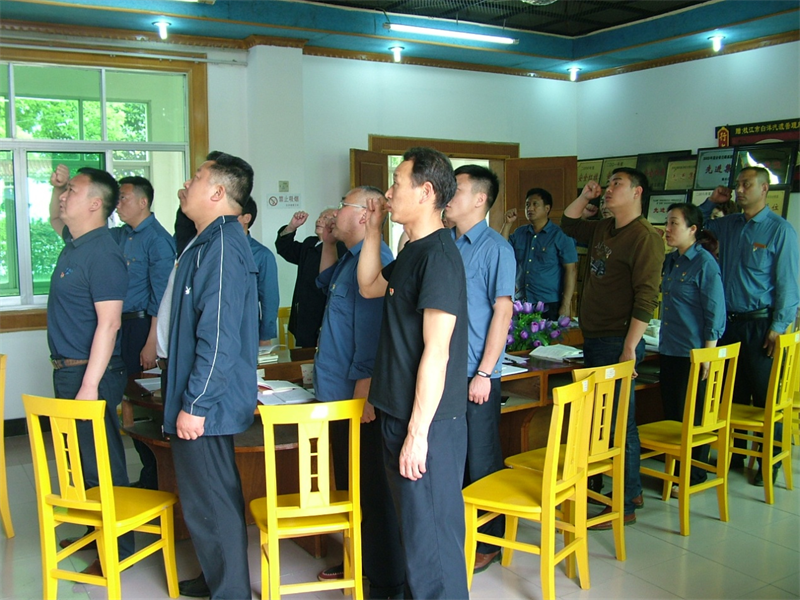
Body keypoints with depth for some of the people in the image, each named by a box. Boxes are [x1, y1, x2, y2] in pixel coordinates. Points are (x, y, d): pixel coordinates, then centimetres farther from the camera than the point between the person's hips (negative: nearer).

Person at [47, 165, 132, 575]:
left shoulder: (102, 254, -19)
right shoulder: (75, 241, 10)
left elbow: (108, 323, -24)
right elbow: (56, 220, 36)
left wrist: (90, 385, -27)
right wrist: (57, 187, 16)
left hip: (89, 373, -10)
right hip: (67, 370, 10)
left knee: (102, 464, -1)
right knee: (83, 460, 19)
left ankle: (119, 547, 12)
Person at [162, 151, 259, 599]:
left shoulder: (222, 245, -19)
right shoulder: (209, 240, 14)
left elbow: (220, 336, -26)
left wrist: (194, 404, -23)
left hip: (205, 407, -11)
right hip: (201, 398, 11)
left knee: (210, 503, 0)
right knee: (210, 497, 21)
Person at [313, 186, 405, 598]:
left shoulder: (372, 261, -19)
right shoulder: (351, 258, 13)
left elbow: (371, 335, -24)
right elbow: (326, 283, 34)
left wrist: (362, 394, -24)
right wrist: (327, 244, 20)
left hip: (358, 398, -10)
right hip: (341, 394, 11)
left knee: (372, 491, 1)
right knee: (353, 486, 21)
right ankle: (362, 562, 37)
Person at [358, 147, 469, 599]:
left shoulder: (439, 255, -19)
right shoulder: (414, 251, 11)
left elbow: (436, 352, -22)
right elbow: (369, 286, 27)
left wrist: (417, 432, -21)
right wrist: (374, 230, 17)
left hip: (428, 424, -10)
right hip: (399, 414, 10)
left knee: (431, 535, 2)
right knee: (413, 526, 22)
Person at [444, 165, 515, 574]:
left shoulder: (495, 248, -8)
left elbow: (502, 311, -13)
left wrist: (484, 373, -16)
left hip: (476, 374, -6)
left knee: (481, 462, 6)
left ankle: (488, 542, 21)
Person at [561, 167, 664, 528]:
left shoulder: (644, 237, -12)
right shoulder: (603, 230, 14)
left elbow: (646, 298, -18)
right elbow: (568, 224, 32)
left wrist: (629, 349, -22)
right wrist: (585, 196, 16)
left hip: (617, 342, -9)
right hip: (593, 339, 9)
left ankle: (625, 505, 10)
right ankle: (631, 490, 29)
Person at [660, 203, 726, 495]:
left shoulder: (705, 263, -11)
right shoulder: (670, 261, 10)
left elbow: (715, 313, -13)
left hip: (693, 353, -7)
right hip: (669, 350, 8)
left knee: (691, 418, 2)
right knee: (671, 413, 14)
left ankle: (694, 477, 15)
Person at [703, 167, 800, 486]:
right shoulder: (727, 225, 11)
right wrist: (711, 202, 10)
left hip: (760, 324, -5)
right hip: (728, 322, 5)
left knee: (766, 398, 1)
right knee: (732, 394, 13)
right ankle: (734, 454, 26)